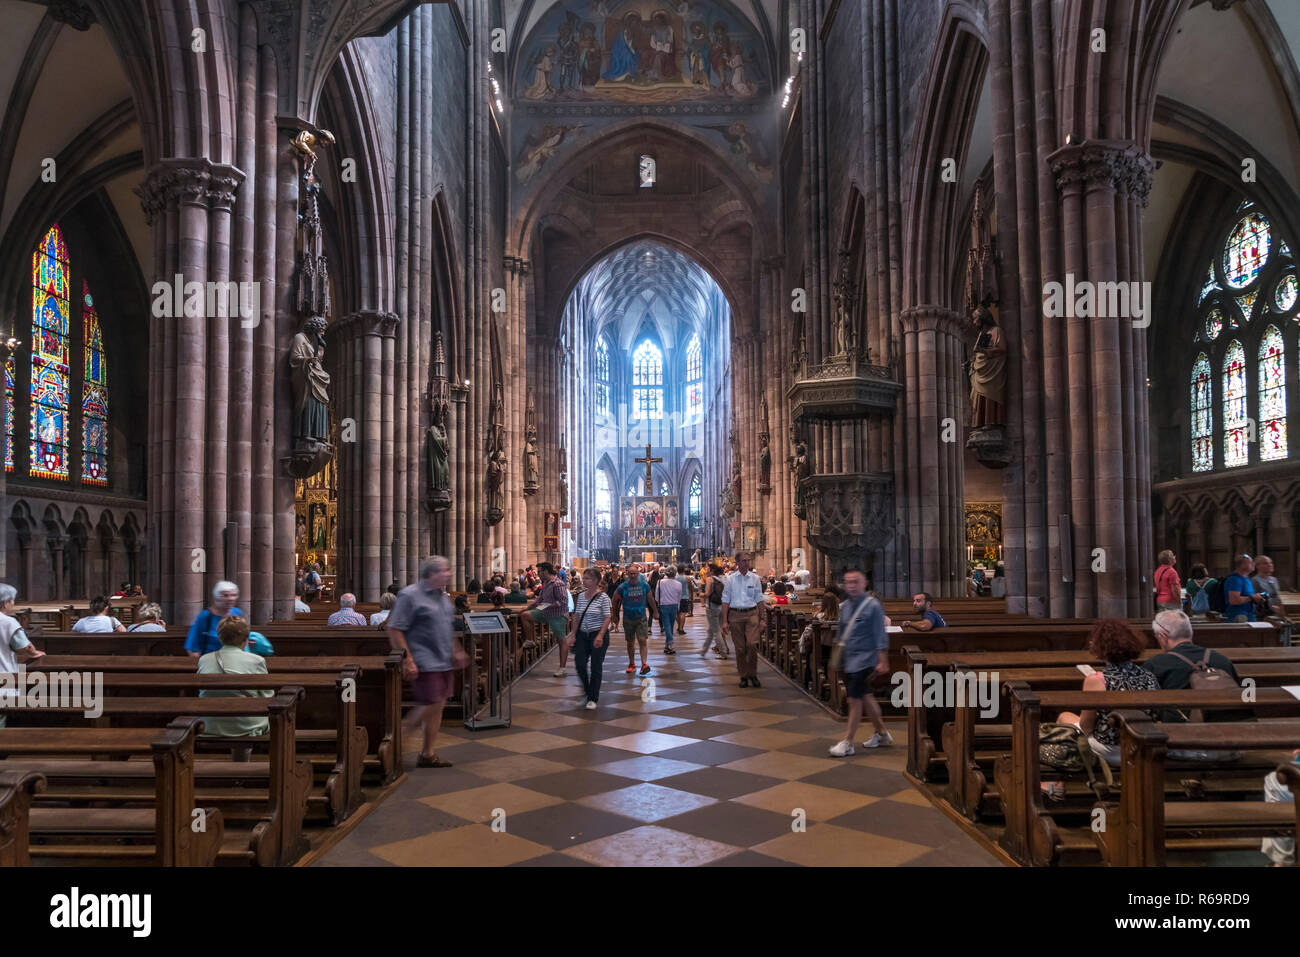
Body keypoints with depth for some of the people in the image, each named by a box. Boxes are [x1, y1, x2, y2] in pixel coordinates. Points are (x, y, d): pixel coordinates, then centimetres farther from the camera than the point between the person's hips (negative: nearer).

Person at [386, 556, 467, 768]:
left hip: (444, 662, 8)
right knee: (430, 707, -10)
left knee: (437, 708, 9)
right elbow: (394, 629, -15)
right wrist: (407, 659, -20)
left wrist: (457, 651, 20)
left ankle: (428, 754, 19)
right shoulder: (410, 595, -12)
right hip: (425, 662, -8)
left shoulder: (442, 595, 14)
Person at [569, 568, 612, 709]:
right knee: (579, 665, 0)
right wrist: (573, 634, 6)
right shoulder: (581, 596, 7)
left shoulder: (603, 597, -10)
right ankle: (588, 691, 25)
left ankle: (593, 698, 13)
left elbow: (607, 618, -12)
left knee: (596, 667, 1)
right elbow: (577, 617, 12)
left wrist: (600, 635, -21)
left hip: (598, 635, -5)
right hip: (583, 634, 5)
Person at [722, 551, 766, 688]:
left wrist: (762, 619, 7)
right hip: (735, 615, 0)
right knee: (739, 648, 3)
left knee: (752, 644, -13)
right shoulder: (730, 579, 4)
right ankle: (743, 676, 15)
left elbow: (759, 599, 12)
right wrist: (725, 621, -1)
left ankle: (752, 674, 5)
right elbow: (725, 600, 5)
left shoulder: (755, 578, 7)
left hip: (752, 614, 0)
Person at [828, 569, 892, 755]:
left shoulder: (873, 605, -11)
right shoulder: (844, 606, 8)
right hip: (848, 660, 7)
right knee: (865, 696, 16)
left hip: (864, 659, -7)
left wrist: (882, 661, -15)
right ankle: (882, 734, 31)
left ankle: (847, 743, 1)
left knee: (855, 699, -6)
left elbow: (880, 635, -12)